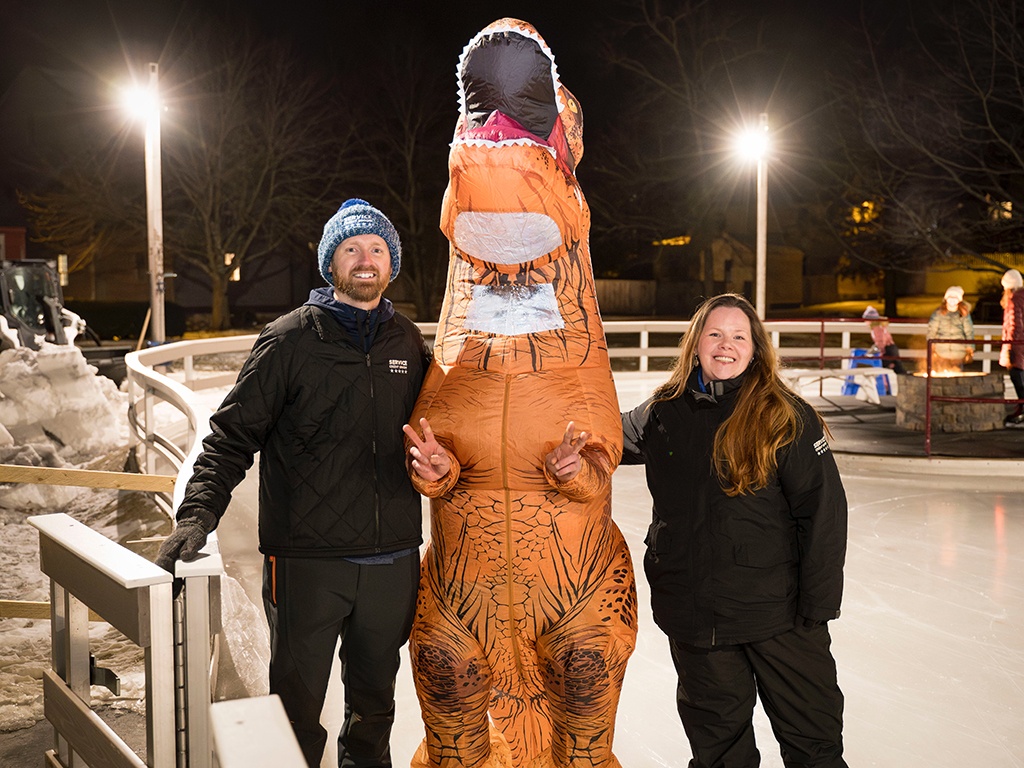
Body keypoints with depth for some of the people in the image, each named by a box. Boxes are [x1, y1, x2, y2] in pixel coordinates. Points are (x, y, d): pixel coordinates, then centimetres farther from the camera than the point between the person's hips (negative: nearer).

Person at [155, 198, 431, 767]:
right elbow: (233, 436, -7)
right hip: (306, 562, -4)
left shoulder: (409, 343, 9)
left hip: (393, 563, 4)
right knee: (297, 707, 3)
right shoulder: (290, 341, -3)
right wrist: (199, 513, -18)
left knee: (375, 699, 19)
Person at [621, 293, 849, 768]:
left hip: (776, 608, -3)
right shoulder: (663, 413, 2)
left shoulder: (785, 417, -9)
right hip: (693, 612, 3)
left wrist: (818, 605, -11)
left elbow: (823, 511, -9)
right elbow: (612, 439, 22)